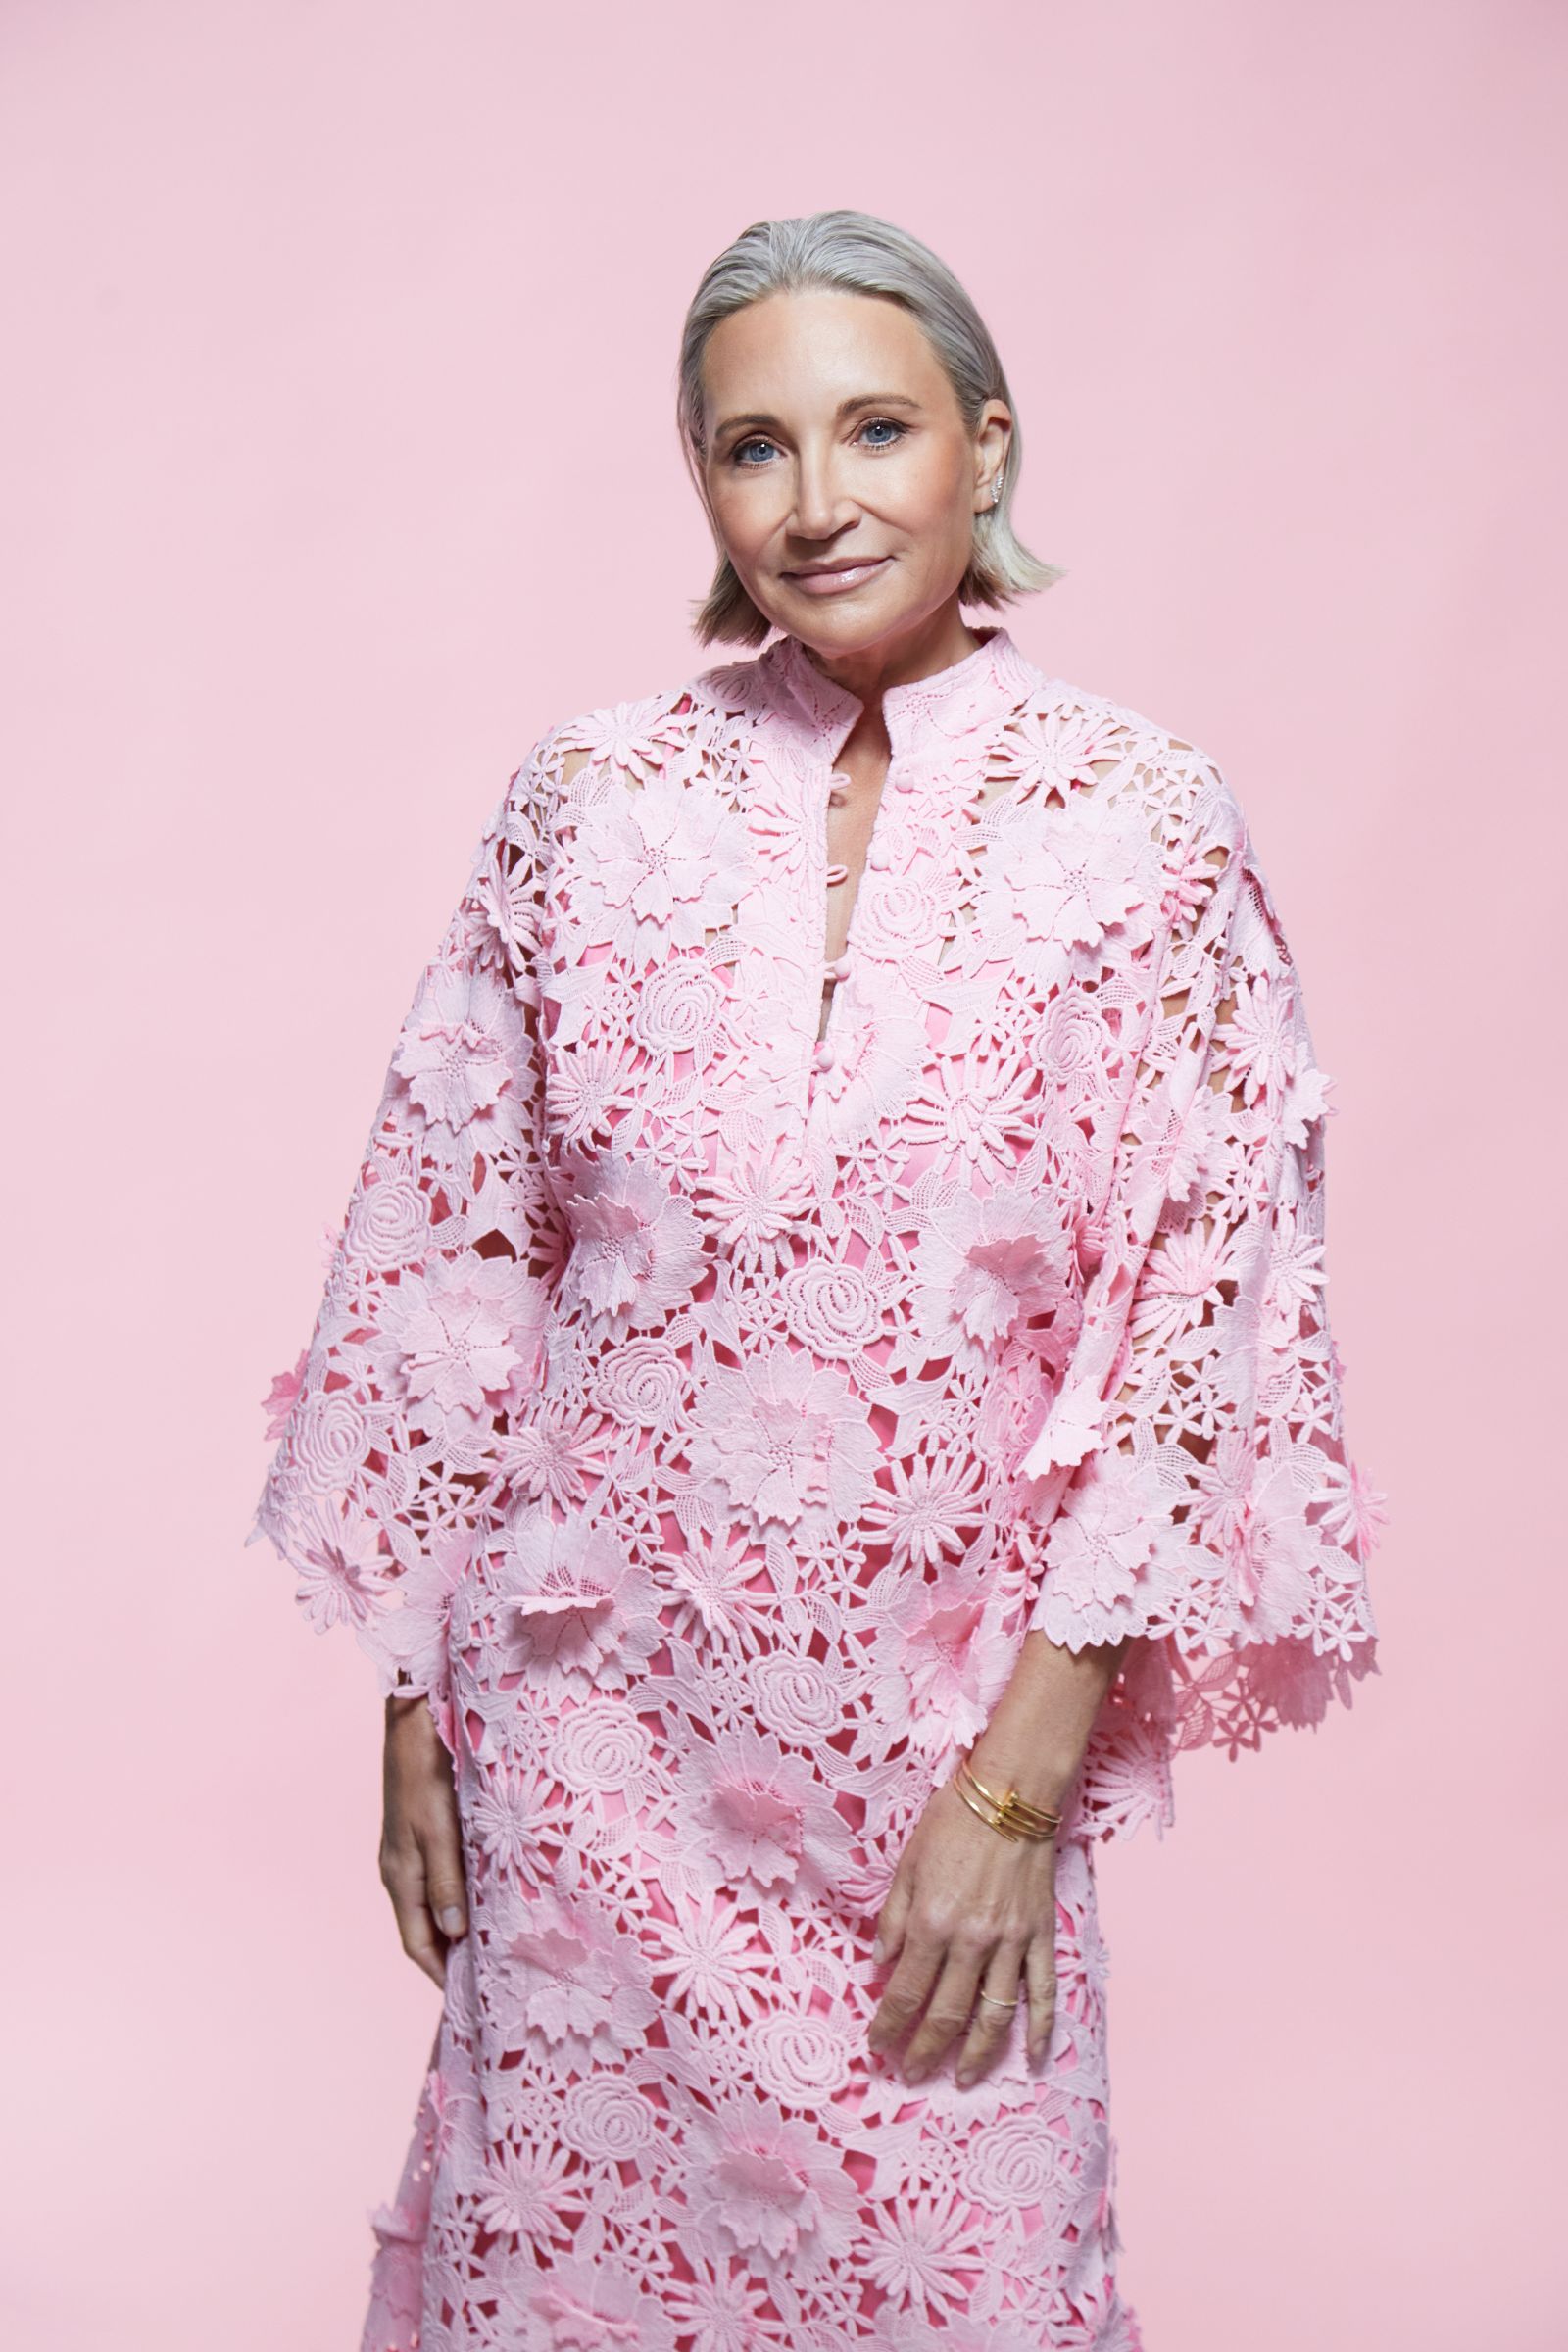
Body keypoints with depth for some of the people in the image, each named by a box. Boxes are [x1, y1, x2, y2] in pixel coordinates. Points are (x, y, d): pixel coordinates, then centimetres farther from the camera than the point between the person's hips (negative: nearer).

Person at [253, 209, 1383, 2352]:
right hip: (590, 1717, 2)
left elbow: (1191, 1328, -7)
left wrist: (1019, 1777, -10)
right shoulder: (592, 802, -1)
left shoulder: (1144, 829, -7)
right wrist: (417, 1700, 3)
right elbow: (450, 1255, 3)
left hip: (947, 1737, -1)